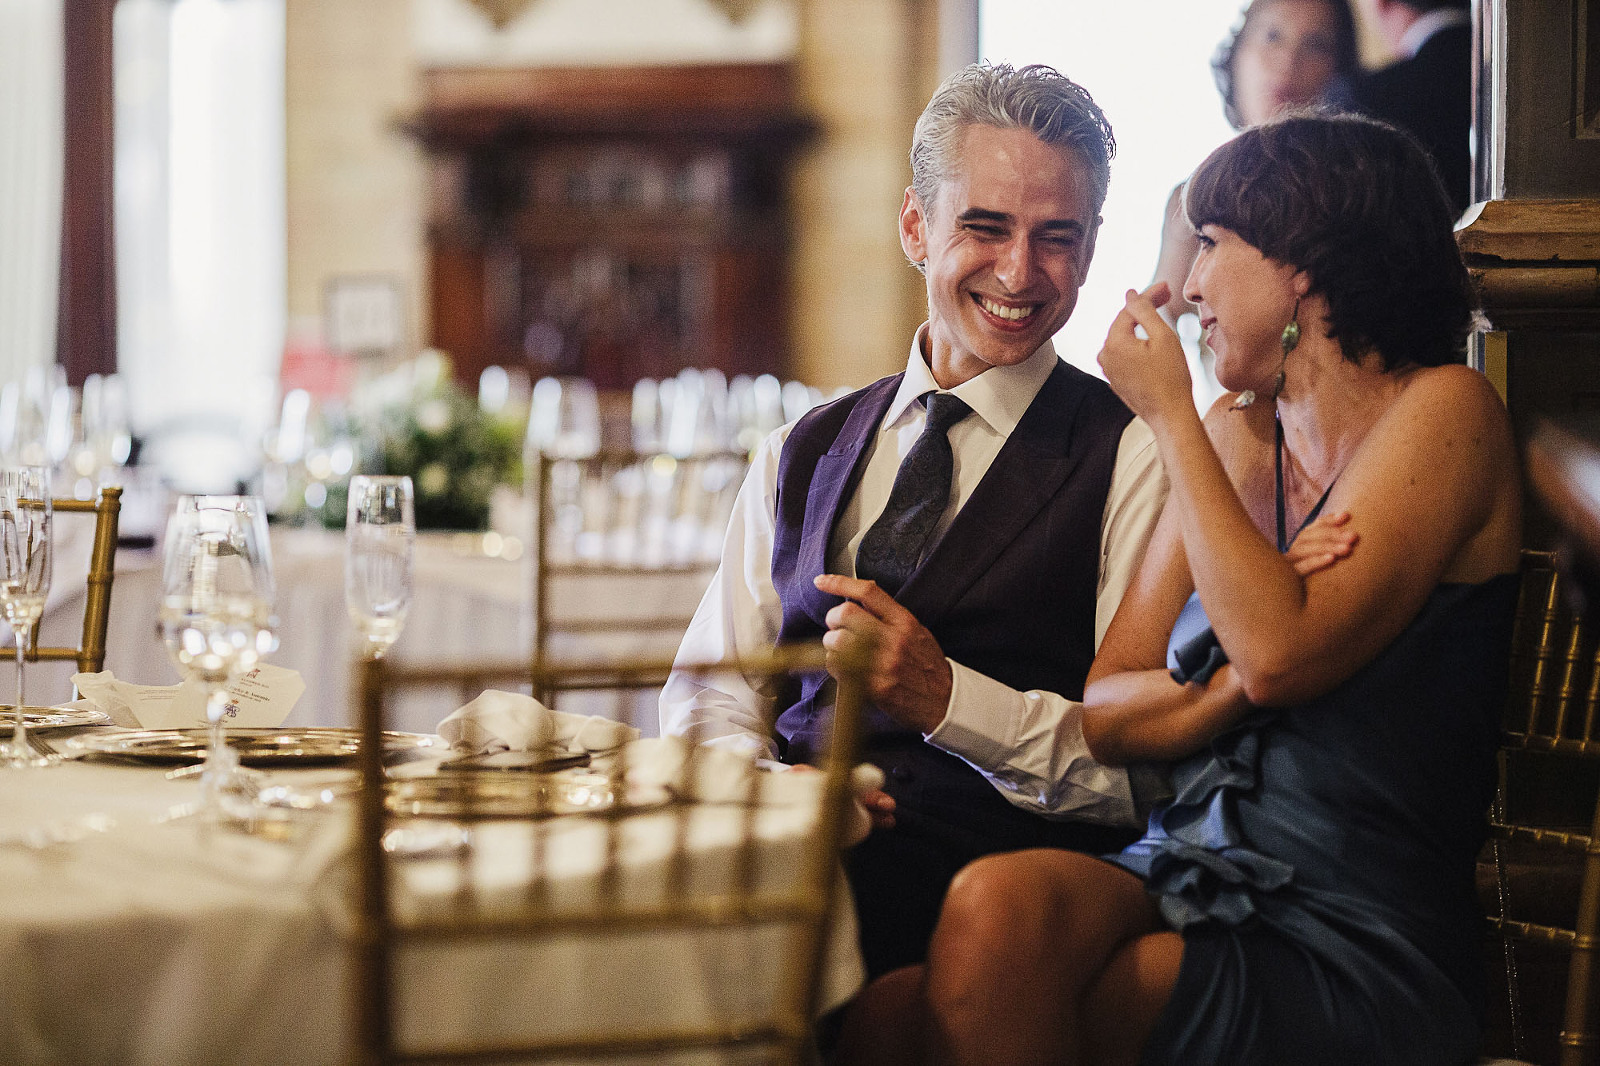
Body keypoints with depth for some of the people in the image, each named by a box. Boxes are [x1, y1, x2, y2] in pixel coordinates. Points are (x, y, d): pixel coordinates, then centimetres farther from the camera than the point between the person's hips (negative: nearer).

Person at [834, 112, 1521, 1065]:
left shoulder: (1444, 410, -3)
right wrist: (1235, 683, -10)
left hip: (1356, 953, -5)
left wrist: (1169, 414, -8)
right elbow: (1103, 718, 11)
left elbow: (1279, 653, -18)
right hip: (1189, 876, 5)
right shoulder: (1238, 435, 16)